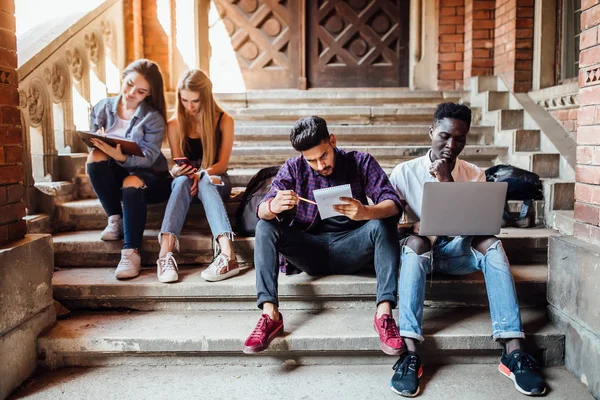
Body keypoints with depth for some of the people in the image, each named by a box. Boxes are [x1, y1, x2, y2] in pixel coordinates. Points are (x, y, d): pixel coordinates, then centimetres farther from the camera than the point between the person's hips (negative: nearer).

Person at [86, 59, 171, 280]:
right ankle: (115, 219, -15)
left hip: (150, 177, -3)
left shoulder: (153, 118, -8)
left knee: (132, 183, -37)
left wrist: (121, 157, -37)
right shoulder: (102, 108, 2)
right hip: (114, 176, 3)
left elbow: (148, 158, -18)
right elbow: (90, 143, 3)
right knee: (95, 156, -26)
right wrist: (100, 146, -22)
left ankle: (131, 252, -31)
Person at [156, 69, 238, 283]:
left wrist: (202, 173, -27)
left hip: (215, 181, -1)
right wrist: (177, 170, -27)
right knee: (183, 180, -36)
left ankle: (227, 253, -55)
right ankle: (165, 251, -51)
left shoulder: (224, 121, -4)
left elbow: (222, 164, -6)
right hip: (183, 182, 1)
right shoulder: (174, 124, 0)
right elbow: (177, 165, -2)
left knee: (204, 181, -38)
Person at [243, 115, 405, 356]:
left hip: (350, 249, -1)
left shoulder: (361, 163, -3)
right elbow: (261, 211, -10)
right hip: (310, 250, 1)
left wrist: (366, 212, -39)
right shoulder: (293, 169, 0)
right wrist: (273, 207, -37)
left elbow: (393, 204, -16)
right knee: (265, 228, -21)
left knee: (384, 224, -28)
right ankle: (270, 314, -29)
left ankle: (384, 312, -34)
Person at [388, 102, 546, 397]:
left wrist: (447, 181, -15)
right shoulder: (404, 172, 0)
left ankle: (513, 352, -33)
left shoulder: (474, 175, 6)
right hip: (419, 251, -2)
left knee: (490, 242, -29)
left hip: (459, 252, 2)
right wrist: (411, 229, -23)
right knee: (416, 241, -37)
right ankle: (411, 354, -45)